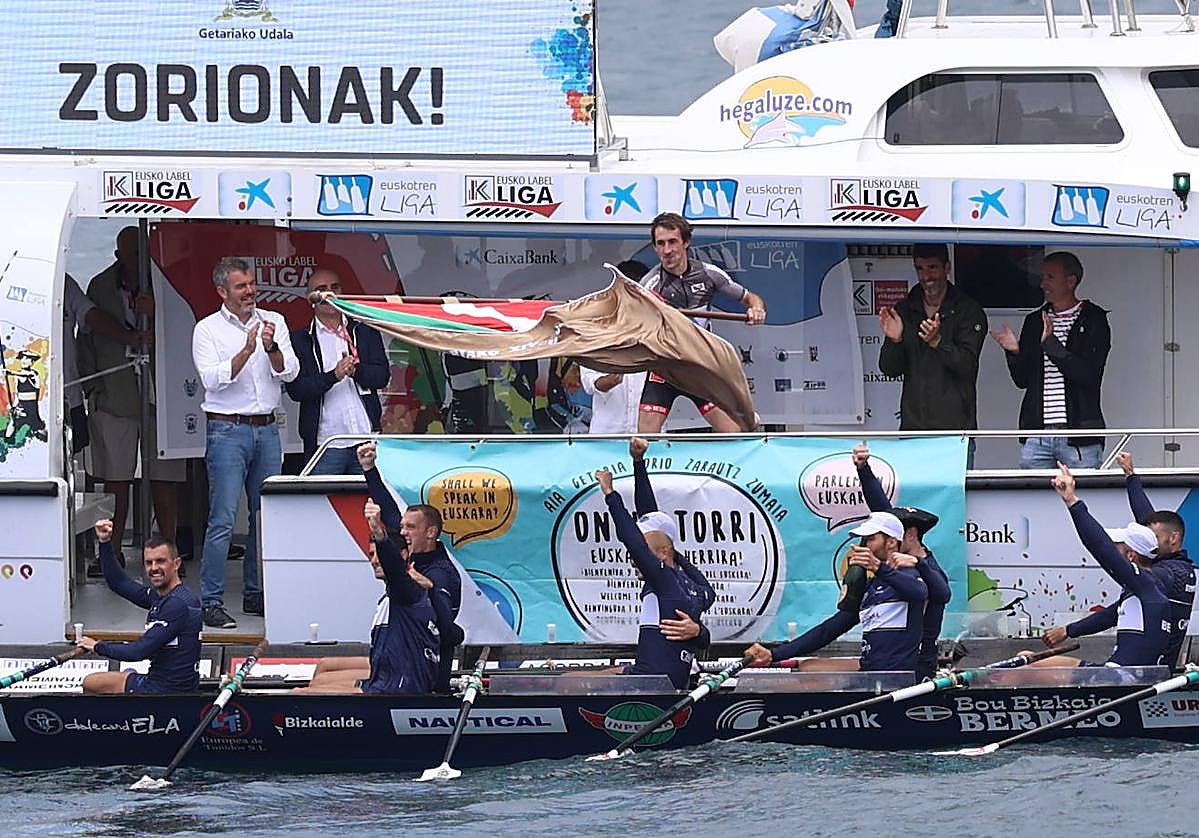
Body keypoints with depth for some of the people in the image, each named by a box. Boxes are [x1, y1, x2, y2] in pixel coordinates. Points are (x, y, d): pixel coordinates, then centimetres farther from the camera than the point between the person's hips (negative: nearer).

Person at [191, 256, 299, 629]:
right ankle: (211, 602, -7)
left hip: (266, 429, 4)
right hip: (227, 430, -4)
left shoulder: (273, 322, 9)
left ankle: (256, 594, 18)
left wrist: (272, 348, -19)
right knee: (223, 520, -9)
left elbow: (289, 371, 0)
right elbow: (213, 379, -12)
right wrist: (247, 351, -22)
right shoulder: (208, 330, -1)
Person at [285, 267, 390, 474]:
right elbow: (295, 389, -4)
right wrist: (333, 376, -18)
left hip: (366, 436, 2)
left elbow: (383, 375, 4)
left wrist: (356, 370, -17)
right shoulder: (300, 340, 6)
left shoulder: (365, 332, 13)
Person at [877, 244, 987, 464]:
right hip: (913, 423, 3)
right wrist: (894, 341, -13)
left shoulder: (968, 311, 0)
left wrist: (938, 342, -26)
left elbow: (967, 365, -10)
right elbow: (889, 369, 8)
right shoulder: (904, 310, 11)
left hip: (955, 424, -3)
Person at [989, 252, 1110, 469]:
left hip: (1078, 433, -4)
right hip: (1035, 433, 4)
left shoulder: (1093, 320, -1)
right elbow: (1022, 380, 14)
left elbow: (1089, 375, -14)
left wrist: (1050, 343, -19)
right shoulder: (1034, 322, 14)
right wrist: (1014, 353, -6)